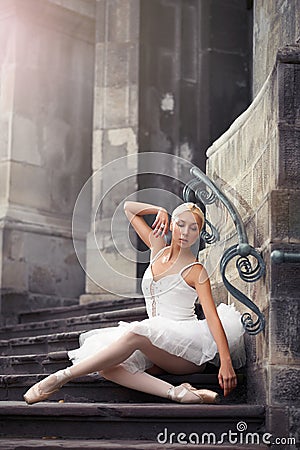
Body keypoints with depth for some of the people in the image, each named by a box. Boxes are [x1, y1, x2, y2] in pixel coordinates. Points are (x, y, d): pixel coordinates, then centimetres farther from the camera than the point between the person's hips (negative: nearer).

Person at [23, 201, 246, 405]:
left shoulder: (195, 271, -1)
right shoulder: (158, 248, 16)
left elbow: (213, 316, -13)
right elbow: (129, 208, 27)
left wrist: (226, 362, -25)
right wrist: (160, 211, 10)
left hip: (189, 349, -6)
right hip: (156, 351, 6)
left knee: (135, 335, -36)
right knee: (106, 366, -24)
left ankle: (60, 377, -30)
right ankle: (176, 393, -38)